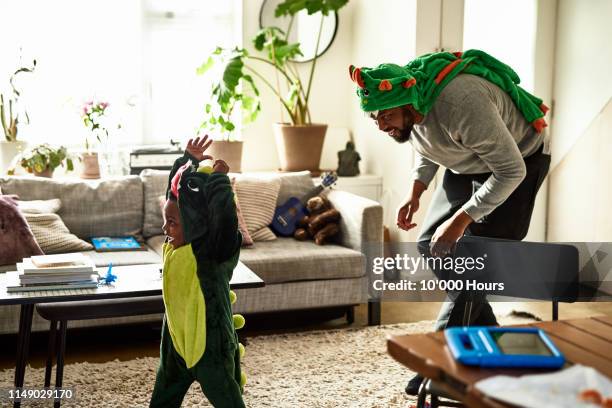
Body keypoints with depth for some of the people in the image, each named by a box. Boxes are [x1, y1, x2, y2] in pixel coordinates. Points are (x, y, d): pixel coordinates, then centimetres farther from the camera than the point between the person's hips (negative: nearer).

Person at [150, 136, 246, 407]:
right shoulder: (172, 247, -1)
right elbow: (176, 193, 9)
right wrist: (188, 161, 3)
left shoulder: (213, 252, -21)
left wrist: (218, 178, -28)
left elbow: (225, 216, -40)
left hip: (210, 342, -7)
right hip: (176, 339, 8)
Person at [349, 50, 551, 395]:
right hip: (468, 166, 8)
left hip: (519, 162, -8)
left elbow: (511, 171, -32)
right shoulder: (406, 109, -13)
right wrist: (415, 194, -4)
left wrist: (460, 220, -32)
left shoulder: (462, 103, -38)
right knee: (431, 243, 2)